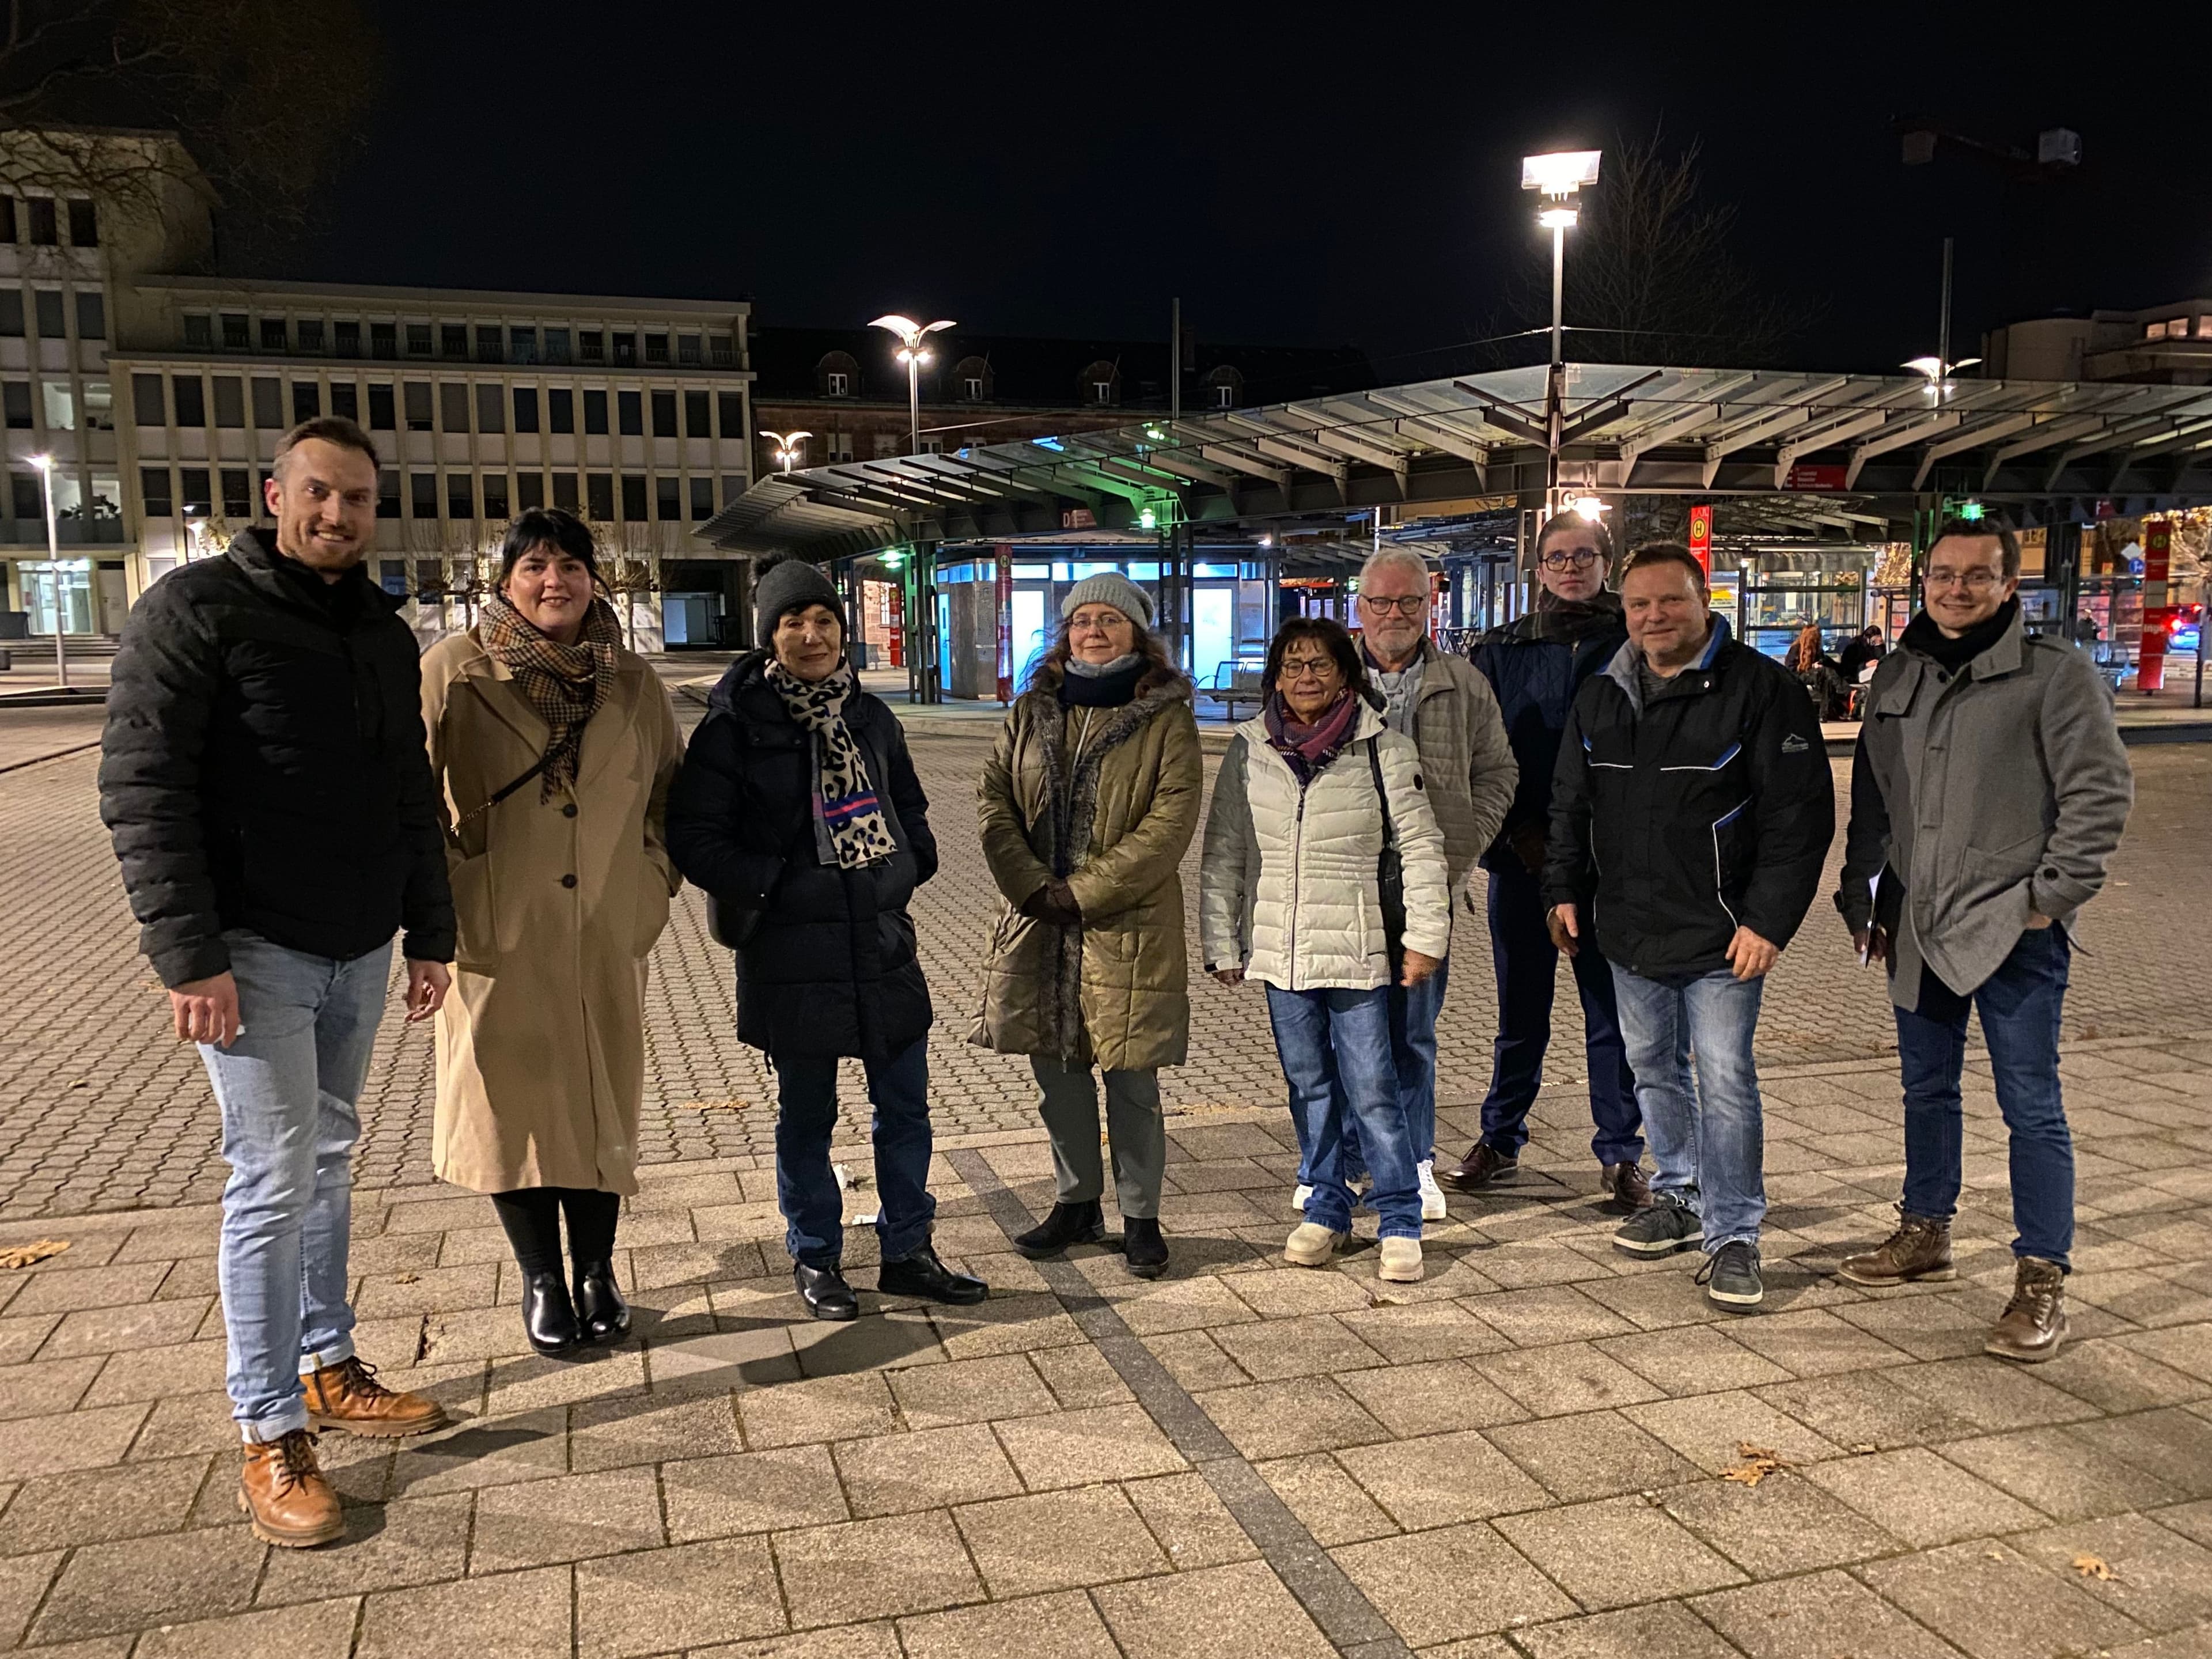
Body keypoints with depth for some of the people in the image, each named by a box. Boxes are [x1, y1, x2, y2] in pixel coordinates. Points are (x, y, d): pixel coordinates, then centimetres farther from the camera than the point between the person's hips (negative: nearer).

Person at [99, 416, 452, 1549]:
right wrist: (189, 955, -18)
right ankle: (269, 1437, 6)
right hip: (254, 950, -6)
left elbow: (413, 799, 16)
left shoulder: (385, 634, 11)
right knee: (275, 1178, -5)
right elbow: (142, 788, -13)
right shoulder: (198, 608, -8)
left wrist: (430, 934, 12)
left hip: (359, 953, 6)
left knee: (328, 1163, 15)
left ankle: (328, 1369, 28)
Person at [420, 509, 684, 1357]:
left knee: (603, 1097, 9)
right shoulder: (455, 670, -3)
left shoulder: (634, 682, 6)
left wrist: (654, 876, 6)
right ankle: (541, 1280, 21)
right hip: (498, 934, -2)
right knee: (513, 1099, 5)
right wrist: (446, 891, -8)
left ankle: (597, 1271, 25)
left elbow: (672, 789, 17)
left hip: (605, 933, 2)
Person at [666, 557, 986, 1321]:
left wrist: (910, 863, 7)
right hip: (793, 951, -4)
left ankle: (907, 1252, 24)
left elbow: (909, 806, 23)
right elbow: (693, 836, -8)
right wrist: (765, 885, -16)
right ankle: (815, 1260, 25)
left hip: (883, 939, 5)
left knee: (906, 1105, 10)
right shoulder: (735, 725, -7)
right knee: (807, 1113, 8)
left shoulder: (871, 717, 9)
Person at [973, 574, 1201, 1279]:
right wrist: (1031, 883, -10)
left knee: (1132, 1081, 3)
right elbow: (992, 798, 4)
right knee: (1057, 1071, 14)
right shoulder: (1032, 712, 9)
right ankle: (1077, 1203, 30)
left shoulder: (1166, 718, -4)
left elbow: (1170, 822, -12)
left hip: (1129, 925, -4)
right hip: (1038, 923, 5)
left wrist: (1085, 891, -16)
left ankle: (1140, 1216, 19)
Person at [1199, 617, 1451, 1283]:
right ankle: (1325, 1210, 27)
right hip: (1279, 950, 3)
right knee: (1309, 1087, 13)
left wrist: (1424, 935, -5)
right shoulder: (1249, 750, 4)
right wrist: (1221, 942, 5)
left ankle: (1401, 1222, 12)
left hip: (1357, 950, -3)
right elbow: (1222, 853, 7)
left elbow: (1420, 844, -2)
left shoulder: (1383, 747, -4)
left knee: (1372, 1090, -1)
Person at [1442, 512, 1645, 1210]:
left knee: (1612, 1013, 4)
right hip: (1521, 858, 1)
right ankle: (1500, 1141, 24)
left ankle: (1621, 1156, 16)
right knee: (1520, 1011, 10)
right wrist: (1520, 833, -8)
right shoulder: (1502, 650, 8)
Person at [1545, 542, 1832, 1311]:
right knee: (1654, 1070, 17)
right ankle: (1680, 1197, 35)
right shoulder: (1600, 698, 8)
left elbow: (1801, 814, -11)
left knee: (1725, 1080, -5)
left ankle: (1733, 1236, 7)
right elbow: (1571, 805, 18)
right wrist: (1565, 890, 10)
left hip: (1720, 936, -6)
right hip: (1629, 930, 6)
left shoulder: (1761, 689, -10)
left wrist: (1768, 919, -15)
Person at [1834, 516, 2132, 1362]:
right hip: (1917, 926, 6)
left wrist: (2050, 896, -12)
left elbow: (2101, 792, -8)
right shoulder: (1898, 676, 11)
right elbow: (1871, 798, 17)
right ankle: (1925, 1234, 34)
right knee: (1926, 1089, 17)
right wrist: (1861, 892, 13)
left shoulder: (2056, 672, -7)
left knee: (2030, 1103, 0)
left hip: (2013, 932, -6)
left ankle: (2042, 1280, 10)